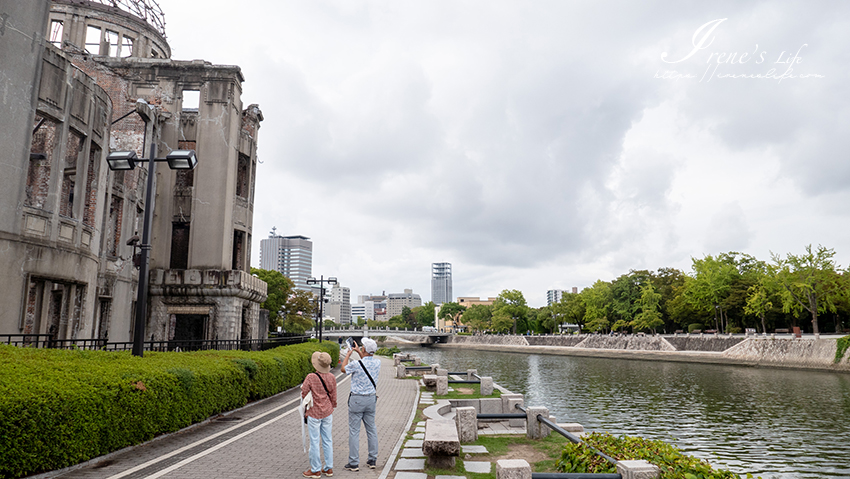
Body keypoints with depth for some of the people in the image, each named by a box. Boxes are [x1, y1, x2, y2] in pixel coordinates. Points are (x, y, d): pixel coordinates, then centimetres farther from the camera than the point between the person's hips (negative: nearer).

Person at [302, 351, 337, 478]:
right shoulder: (331, 378, -4)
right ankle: (329, 468, 22)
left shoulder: (311, 377, -18)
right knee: (327, 440, 14)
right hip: (327, 412, 5)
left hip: (314, 413, -5)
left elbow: (304, 394, -12)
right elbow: (333, 397, 5)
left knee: (315, 441, 6)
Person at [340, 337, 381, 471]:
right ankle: (372, 460, 20)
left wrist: (349, 354, 15)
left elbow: (343, 368, 3)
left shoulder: (356, 364, -19)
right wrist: (358, 352, 27)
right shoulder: (377, 363, -4)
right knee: (371, 429, 14)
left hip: (357, 399, -5)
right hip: (371, 398, 5)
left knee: (354, 431, 3)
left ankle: (354, 463, 8)